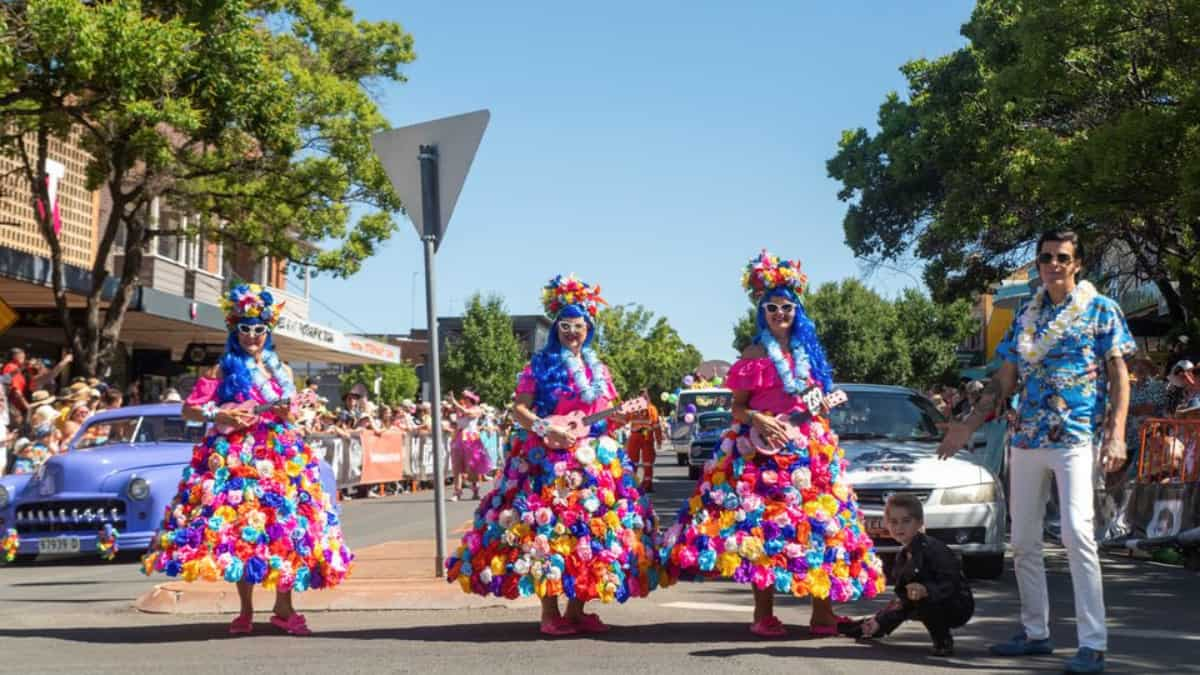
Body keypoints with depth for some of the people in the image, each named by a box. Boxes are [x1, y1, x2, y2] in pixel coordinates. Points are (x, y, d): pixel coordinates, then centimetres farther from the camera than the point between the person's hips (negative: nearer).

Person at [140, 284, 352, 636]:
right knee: (241, 528, -4)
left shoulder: (281, 371, 14)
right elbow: (188, 409, 1)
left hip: (280, 457, 3)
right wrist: (219, 415, -15)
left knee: (286, 526, -3)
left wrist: (287, 414, -1)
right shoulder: (223, 371, 4)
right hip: (237, 458, -3)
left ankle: (284, 608, 6)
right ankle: (245, 610, 5)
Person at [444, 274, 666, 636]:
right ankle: (550, 612, -5)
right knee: (548, 527, -10)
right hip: (548, 459, -5)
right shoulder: (541, 365, 2)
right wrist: (545, 428, -19)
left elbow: (611, 417, 18)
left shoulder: (598, 370, 16)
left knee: (591, 528, 3)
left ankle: (577, 610, 11)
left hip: (597, 462, 5)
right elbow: (519, 409, -3)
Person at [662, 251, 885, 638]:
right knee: (763, 525, -8)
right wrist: (759, 420, -18)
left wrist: (820, 407, 5)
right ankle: (763, 614, -4)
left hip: (810, 449, 5)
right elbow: (737, 406, -1)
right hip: (764, 447, -5)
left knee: (820, 523, -1)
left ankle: (823, 612, 3)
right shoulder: (754, 355, 2)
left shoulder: (809, 352, 15)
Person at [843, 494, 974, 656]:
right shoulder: (903, 556, 4)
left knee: (920, 599, -30)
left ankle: (943, 642, -17)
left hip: (959, 606, -9)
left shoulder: (933, 549, -21)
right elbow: (901, 596, 9)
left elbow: (951, 585, -31)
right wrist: (879, 620, 2)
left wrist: (925, 590, -49)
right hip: (935, 606, 9)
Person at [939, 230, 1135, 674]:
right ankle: (1035, 632, 20)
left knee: (1077, 532, -19)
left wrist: (1116, 434, -14)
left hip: (1077, 438, -6)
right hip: (1027, 439, 6)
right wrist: (969, 426, 11)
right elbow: (1004, 381, 17)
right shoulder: (1025, 316, 14)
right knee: (1023, 541, 8)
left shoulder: (1102, 310, 2)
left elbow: (1119, 376, -2)